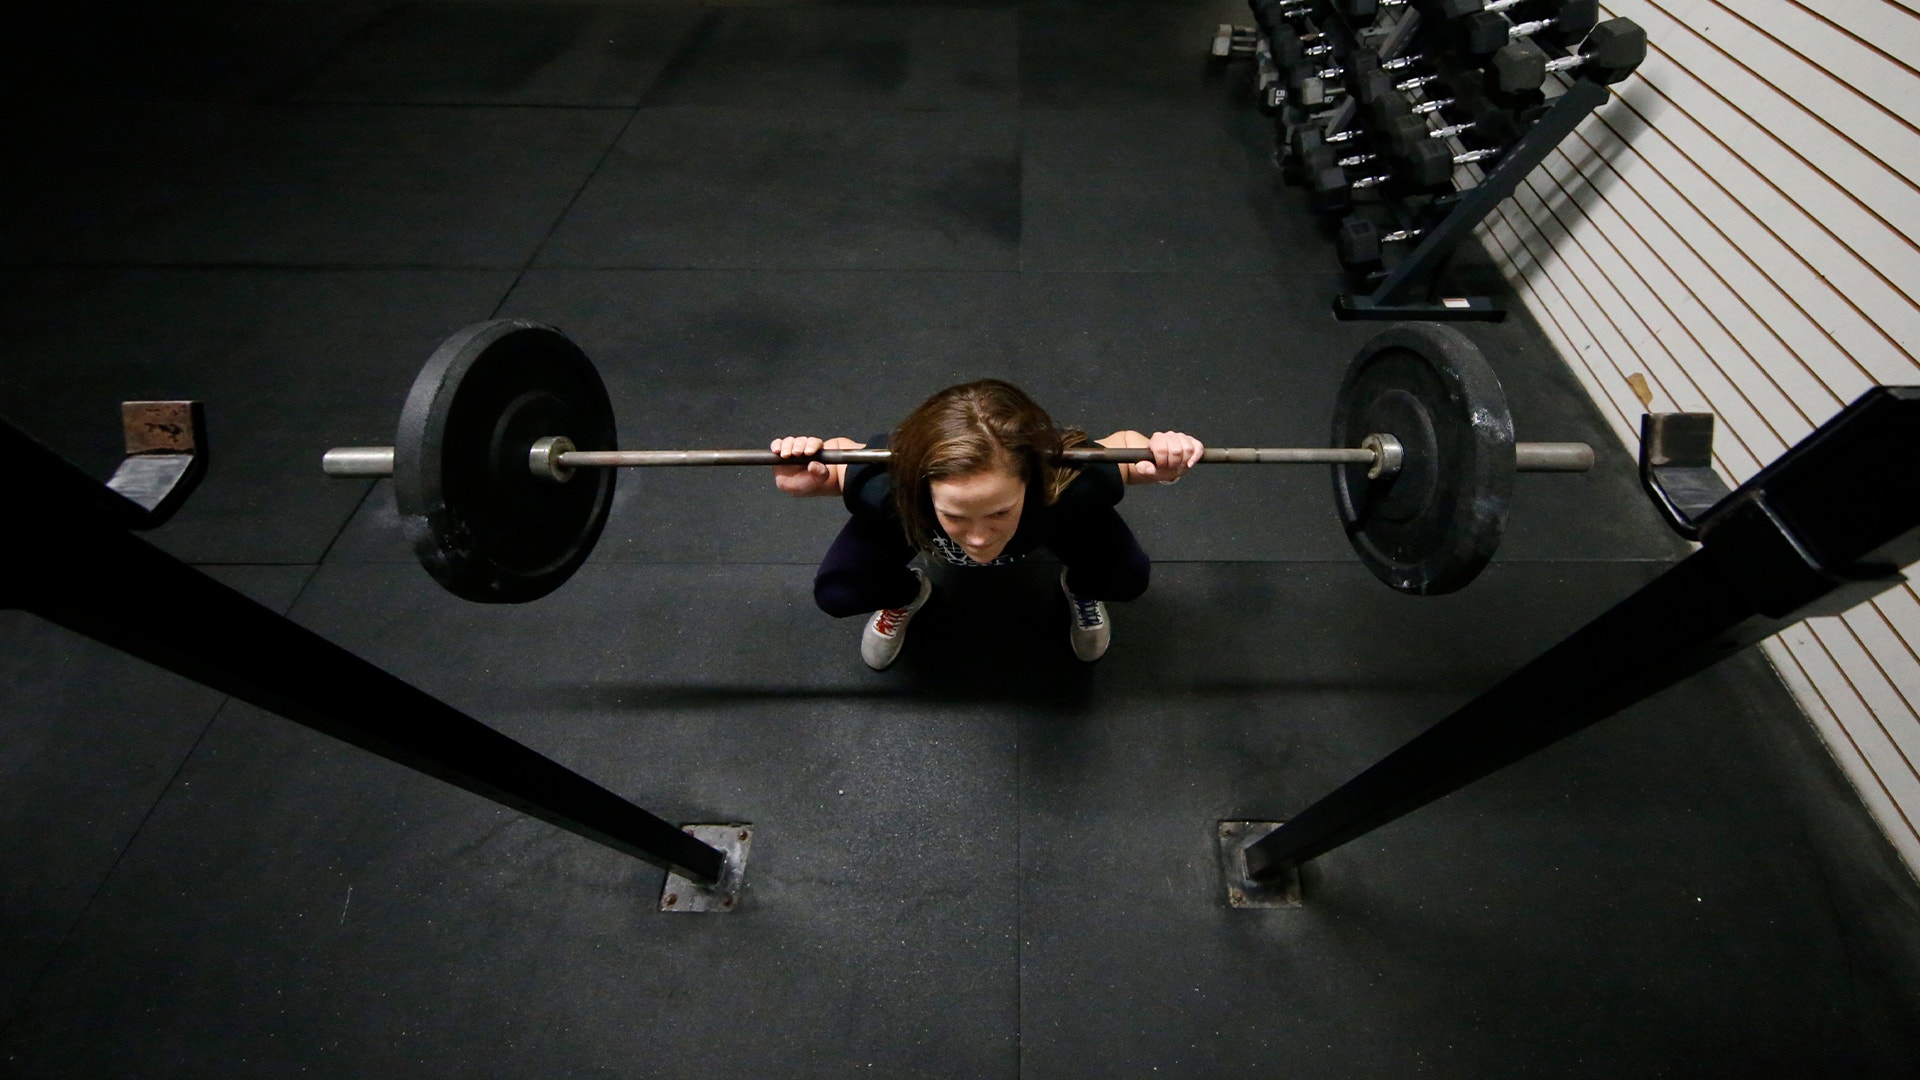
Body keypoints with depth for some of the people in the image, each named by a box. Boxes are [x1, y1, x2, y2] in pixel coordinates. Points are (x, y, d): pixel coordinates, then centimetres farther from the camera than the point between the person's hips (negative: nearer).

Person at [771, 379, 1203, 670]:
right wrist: (806, 479, -42)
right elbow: (841, 451, -20)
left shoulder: (1071, 484, -45)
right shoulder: (887, 489, -44)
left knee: (1128, 577, -21)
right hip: (913, 514, 0)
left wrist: (1158, 458, -42)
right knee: (834, 593, -19)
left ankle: (1080, 590, 18)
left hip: (1049, 507, 0)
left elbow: (1122, 442, -21)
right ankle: (905, 595, 19)